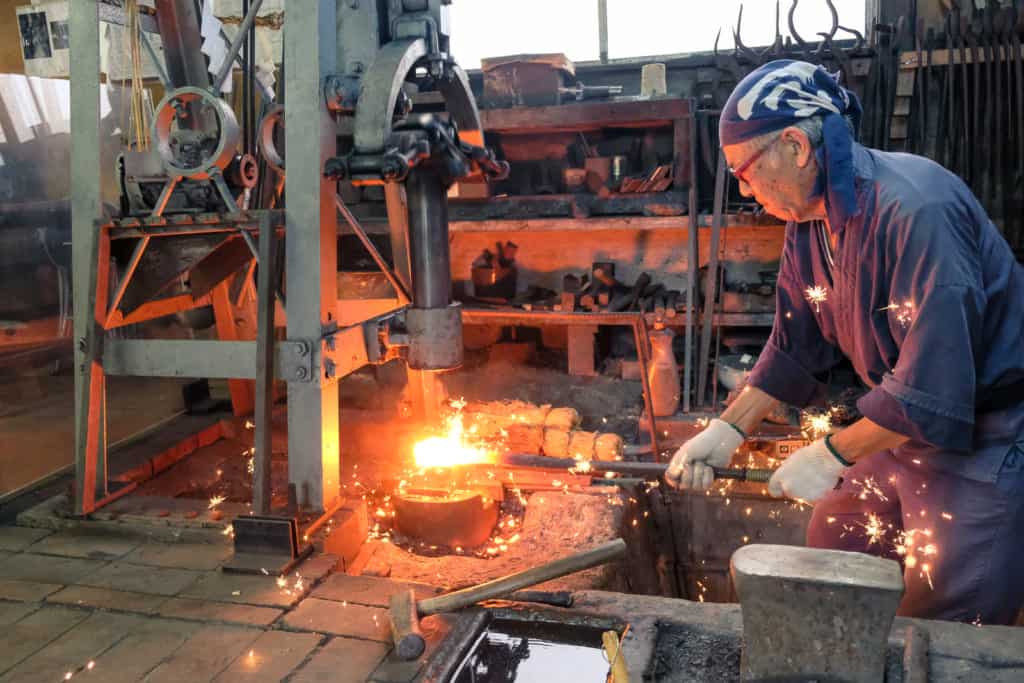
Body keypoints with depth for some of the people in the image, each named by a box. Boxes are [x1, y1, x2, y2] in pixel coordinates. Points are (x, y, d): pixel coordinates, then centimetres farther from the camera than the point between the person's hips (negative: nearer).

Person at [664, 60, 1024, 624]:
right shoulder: (809, 220, -1)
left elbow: (933, 378, -30)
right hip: (901, 428, 8)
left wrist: (830, 455, -24)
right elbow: (793, 350, 6)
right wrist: (726, 432, -2)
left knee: (944, 623, -1)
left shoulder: (915, 210, -28)